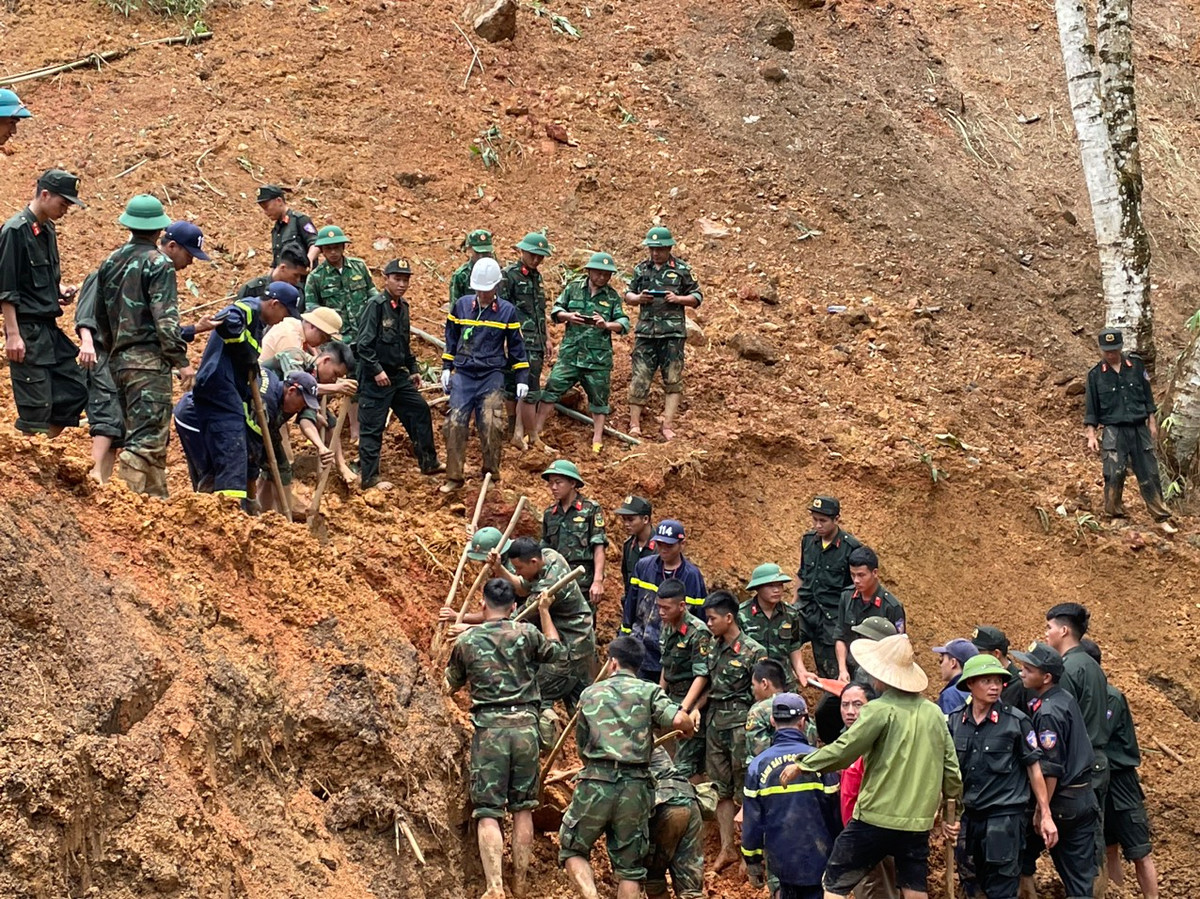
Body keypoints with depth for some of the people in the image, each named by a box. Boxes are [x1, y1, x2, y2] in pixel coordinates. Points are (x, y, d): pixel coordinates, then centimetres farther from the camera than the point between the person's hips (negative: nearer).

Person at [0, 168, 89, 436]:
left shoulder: (47, 230, 13)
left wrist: (60, 290, 5)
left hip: (49, 328, 9)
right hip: (27, 330, -9)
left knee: (75, 389, 9)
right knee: (35, 406, -8)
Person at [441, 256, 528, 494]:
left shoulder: (507, 311, 2)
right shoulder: (462, 305, 5)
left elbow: (516, 346, 9)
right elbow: (451, 338, 16)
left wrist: (522, 379, 6)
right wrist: (446, 368, 11)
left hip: (492, 377, -1)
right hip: (463, 375, 1)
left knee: (491, 425, -9)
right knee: (455, 424, -4)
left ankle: (491, 473, 9)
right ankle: (453, 478, 4)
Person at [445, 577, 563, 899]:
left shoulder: (466, 641, 3)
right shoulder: (527, 633, 2)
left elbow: (451, 685, 19)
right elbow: (555, 652, 23)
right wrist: (544, 612, 32)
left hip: (488, 729, -1)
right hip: (525, 725, 2)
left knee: (488, 812, -3)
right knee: (523, 808, 14)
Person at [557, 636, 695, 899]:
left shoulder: (590, 694, 15)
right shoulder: (649, 691, 7)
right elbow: (679, 720, -10)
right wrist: (689, 728, 13)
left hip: (595, 783, 0)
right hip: (636, 788, 0)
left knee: (573, 849, 15)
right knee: (630, 867, 9)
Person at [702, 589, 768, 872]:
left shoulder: (753, 651, -11)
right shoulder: (713, 648, 9)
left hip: (741, 723, -7)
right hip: (715, 722, 7)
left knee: (745, 791, -1)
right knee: (722, 790, 9)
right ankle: (726, 849, 14)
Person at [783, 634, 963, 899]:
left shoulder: (880, 710, -12)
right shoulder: (933, 713, 6)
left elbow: (844, 749, -12)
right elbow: (951, 768, 9)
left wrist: (802, 765, 1)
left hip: (876, 817, -6)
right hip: (919, 821, 6)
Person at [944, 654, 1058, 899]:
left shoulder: (1016, 721, -7)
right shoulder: (955, 722, 3)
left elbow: (1034, 768, -2)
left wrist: (1045, 816, -3)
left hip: (1006, 817, -4)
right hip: (969, 817, 4)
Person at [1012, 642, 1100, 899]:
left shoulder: (1047, 712, -19)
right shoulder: (1067, 699, 8)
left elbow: (1050, 770, -21)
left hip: (1062, 800, -8)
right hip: (1086, 798, 8)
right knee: (1080, 872, 8)